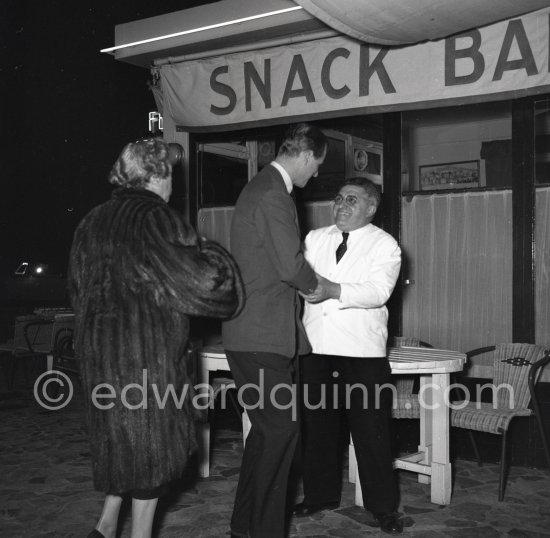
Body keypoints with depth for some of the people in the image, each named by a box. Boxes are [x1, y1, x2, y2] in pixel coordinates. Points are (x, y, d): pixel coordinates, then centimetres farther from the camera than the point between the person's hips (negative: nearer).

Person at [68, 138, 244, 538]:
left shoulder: (95, 221, 9)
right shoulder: (155, 217, -14)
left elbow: (81, 288, 16)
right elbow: (196, 275, -19)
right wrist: (213, 254, 1)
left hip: (100, 346, 7)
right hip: (148, 347, -7)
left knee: (119, 433, 20)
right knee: (151, 440, 6)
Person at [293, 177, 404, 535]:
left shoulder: (384, 245, 0)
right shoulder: (314, 239, 15)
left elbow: (378, 290, -15)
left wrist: (335, 290, -27)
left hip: (363, 353, -4)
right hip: (316, 348, 4)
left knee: (372, 431, 1)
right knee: (318, 425, 12)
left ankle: (383, 507, 15)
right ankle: (321, 495, 28)